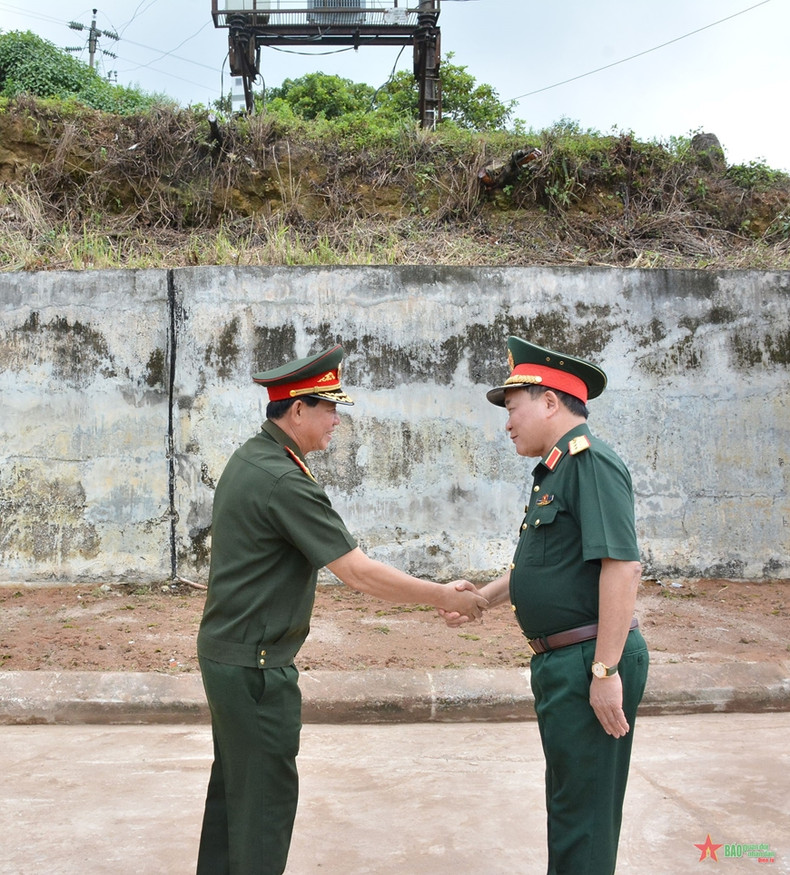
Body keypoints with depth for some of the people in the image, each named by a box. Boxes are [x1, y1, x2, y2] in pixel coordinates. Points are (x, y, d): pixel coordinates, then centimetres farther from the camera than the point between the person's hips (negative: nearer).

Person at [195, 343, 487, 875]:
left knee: (233, 782, 20)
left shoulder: (249, 460, 7)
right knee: (267, 792, 1)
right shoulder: (284, 482, -23)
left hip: (225, 651, 10)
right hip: (257, 665, -10)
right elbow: (359, 573, -23)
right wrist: (445, 597, -14)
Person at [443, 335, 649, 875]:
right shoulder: (555, 470, 16)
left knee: (585, 810, 0)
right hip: (561, 662, 10)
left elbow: (622, 566, -25)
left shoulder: (591, 462, -16)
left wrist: (606, 670, -26)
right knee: (567, 800, 21)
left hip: (591, 662, -10)